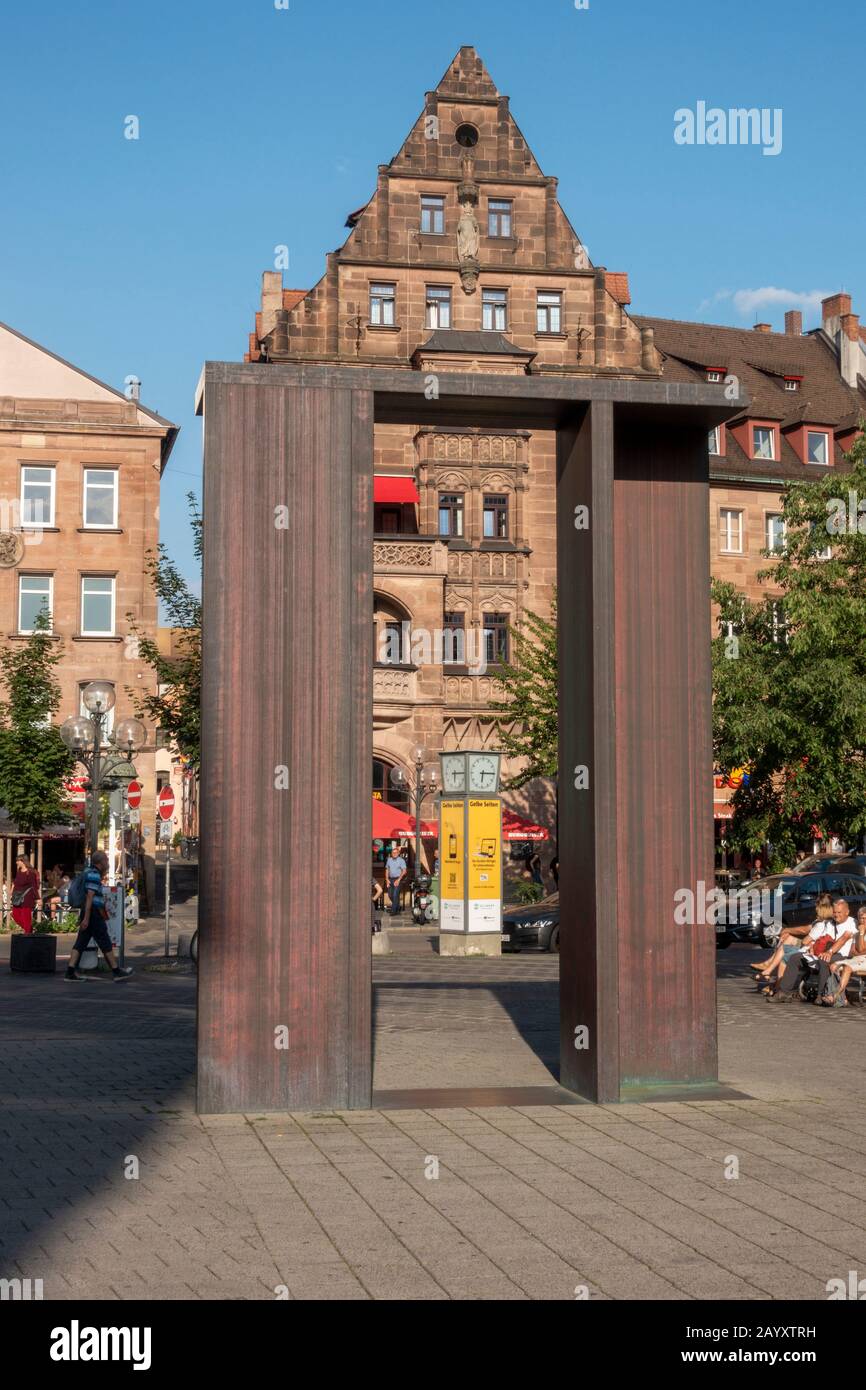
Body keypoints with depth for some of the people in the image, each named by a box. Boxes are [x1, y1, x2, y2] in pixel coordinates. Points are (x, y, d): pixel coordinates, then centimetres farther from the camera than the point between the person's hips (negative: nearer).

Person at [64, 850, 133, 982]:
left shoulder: (89, 872, 17)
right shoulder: (94, 875, -14)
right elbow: (90, 896, -20)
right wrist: (86, 918, -23)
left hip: (88, 914, 9)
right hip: (93, 914, -9)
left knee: (80, 943, 6)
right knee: (106, 944, -1)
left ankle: (70, 972, 1)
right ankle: (117, 971, 5)